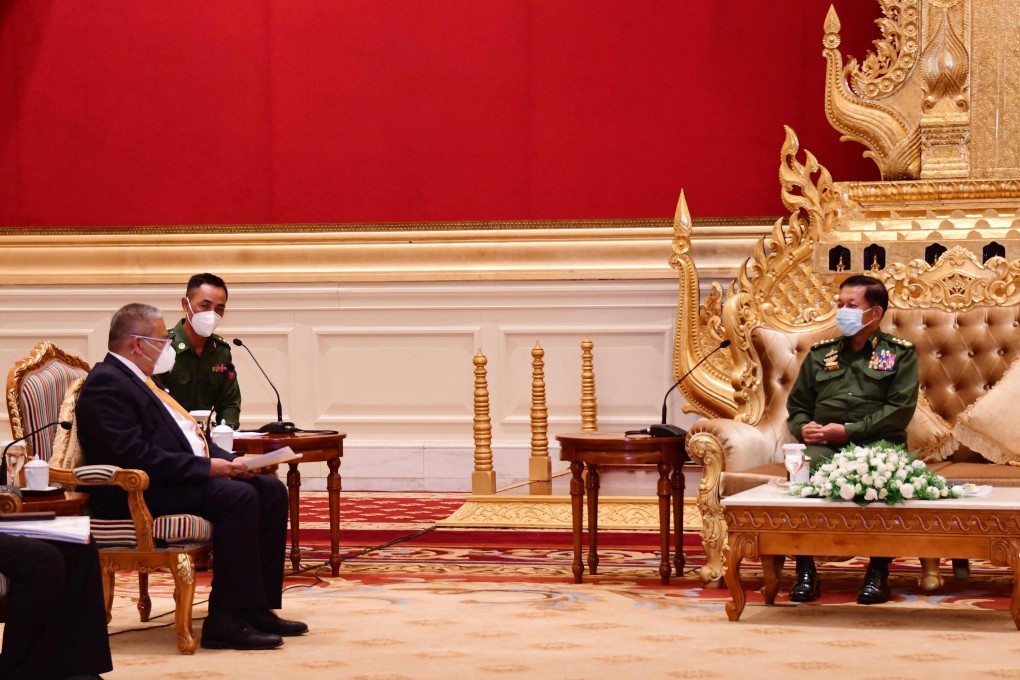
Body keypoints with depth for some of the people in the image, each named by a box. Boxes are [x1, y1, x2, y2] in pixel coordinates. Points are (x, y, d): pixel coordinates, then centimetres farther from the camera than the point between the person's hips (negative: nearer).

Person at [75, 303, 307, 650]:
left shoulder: (141, 380, 20)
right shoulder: (106, 384, -13)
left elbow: (185, 437, 23)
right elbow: (134, 455, -23)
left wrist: (228, 461, 5)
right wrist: (205, 466, -20)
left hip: (187, 477, 11)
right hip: (139, 493, -11)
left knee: (271, 490, 0)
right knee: (238, 496, -28)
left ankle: (257, 608, -1)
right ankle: (225, 620, -26)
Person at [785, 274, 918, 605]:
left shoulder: (899, 353, 11)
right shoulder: (820, 354, 22)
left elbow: (900, 408, -2)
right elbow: (797, 405, 23)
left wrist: (849, 431, -12)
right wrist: (803, 427, -2)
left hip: (876, 442, -3)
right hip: (824, 446, 3)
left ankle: (878, 572, -23)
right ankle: (805, 571, -25)